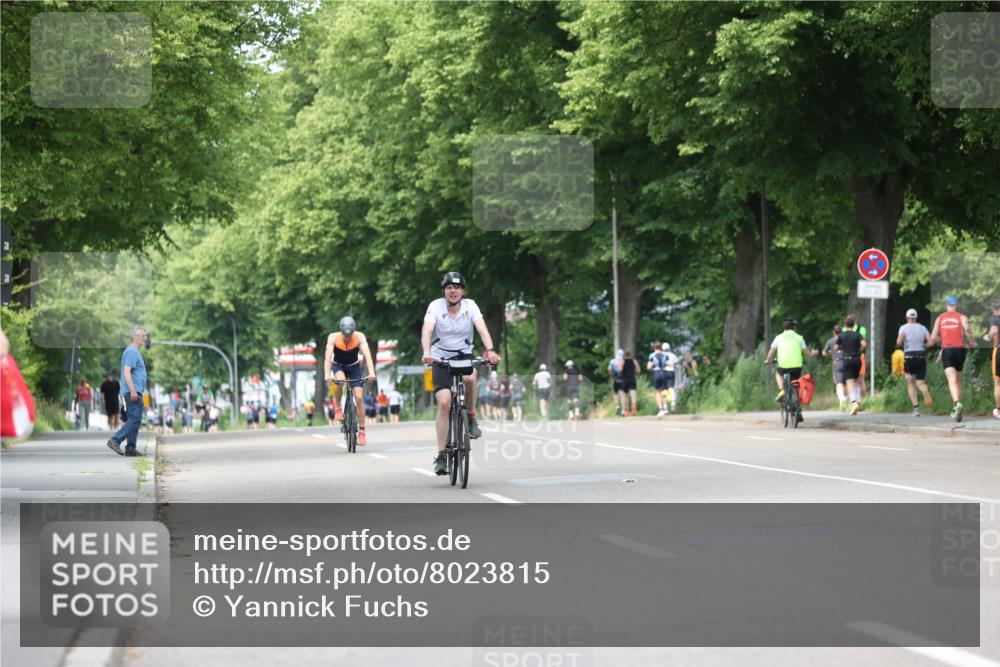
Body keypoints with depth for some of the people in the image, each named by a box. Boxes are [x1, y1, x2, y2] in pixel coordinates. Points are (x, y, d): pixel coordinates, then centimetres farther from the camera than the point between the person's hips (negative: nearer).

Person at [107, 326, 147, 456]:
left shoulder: (134, 351, 19)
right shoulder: (132, 351, -13)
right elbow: (126, 371, -22)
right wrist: (133, 390, -27)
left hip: (134, 392, 10)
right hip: (133, 392, -10)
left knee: (134, 420, 9)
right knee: (134, 420, -13)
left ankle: (131, 448, 8)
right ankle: (115, 440, -16)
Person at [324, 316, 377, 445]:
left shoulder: (360, 337, -25)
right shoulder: (333, 337, -25)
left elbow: (367, 354, -36)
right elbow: (328, 356, -35)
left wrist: (371, 372, -51)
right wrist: (327, 374, -50)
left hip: (354, 367, 1)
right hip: (338, 366, -1)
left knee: (359, 398, -11)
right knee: (340, 380, -36)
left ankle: (362, 431, -2)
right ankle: (338, 407, -12)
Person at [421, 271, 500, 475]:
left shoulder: (470, 306, -9)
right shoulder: (436, 306, -12)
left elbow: (482, 330, -20)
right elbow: (427, 331, -26)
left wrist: (490, 350, -39)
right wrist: (427, 353, -45)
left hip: (464, 355, 1)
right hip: (441, 358, -1)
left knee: (470, 378, -35)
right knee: (444, 403, -16)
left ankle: (471, 418, -10)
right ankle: (441, 456, -9)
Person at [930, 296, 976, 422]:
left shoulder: (939, 318, 13)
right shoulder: (962, 317, 7)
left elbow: (933, 338, 9)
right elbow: (967, 329, -14)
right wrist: (972, 343, 1)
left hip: (946, 350, -1)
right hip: (960, 349, 1)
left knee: (952, 380, -15)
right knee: (958, 380, 17)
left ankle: (957, 403, -39)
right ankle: (957, 406, 18)